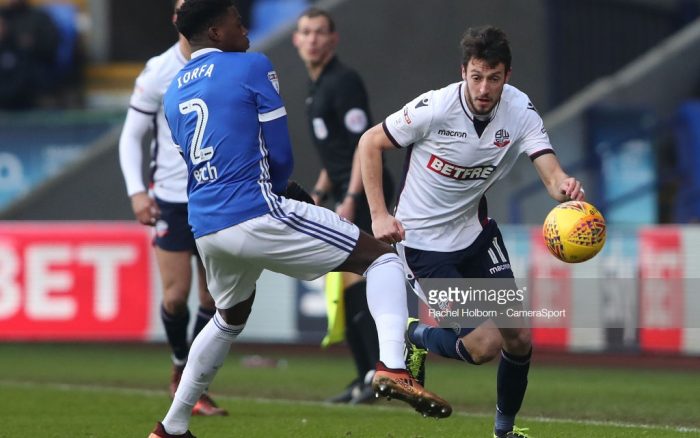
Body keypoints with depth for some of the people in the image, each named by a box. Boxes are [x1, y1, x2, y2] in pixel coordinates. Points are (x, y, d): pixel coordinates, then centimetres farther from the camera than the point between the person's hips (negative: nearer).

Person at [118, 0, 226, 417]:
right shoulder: (158, 73, -5)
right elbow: (131, 136, 0)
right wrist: (137, 191, -10)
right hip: (171, 199, -2)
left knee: (214, 297, 0)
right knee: (176, 295, -6)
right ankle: (181, 363, 22)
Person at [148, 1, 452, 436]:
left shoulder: (174, 93, 17)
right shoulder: (252, 67, -2)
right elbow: (281, 156, -2)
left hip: (206, 231, 7)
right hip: (256, 217, -7)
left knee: (231, 318, 34)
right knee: (382, 258, 2)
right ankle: (392, 366, -22)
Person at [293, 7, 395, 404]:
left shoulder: (343, 81, -11)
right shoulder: (317, 87, 18)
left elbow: (364, 144, -18)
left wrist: (351, 199, -23)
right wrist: (319, 193, 20)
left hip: (364, 193, -10)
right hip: (348, 195, 10)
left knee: (350, 277, -18)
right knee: (343, 283, 9)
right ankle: (366, 378, 13)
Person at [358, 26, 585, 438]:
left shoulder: (520, 111, -14)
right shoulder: (434, 107, -24)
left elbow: (552, 175, -26)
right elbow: (370, 143, -12)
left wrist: (566, 187, -50)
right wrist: (379, 214, -20)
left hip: (476, 229, 5)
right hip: (426, 242, -5)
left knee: (519, 337, 1)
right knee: (484, 345, -12)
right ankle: (415, 338, 18)